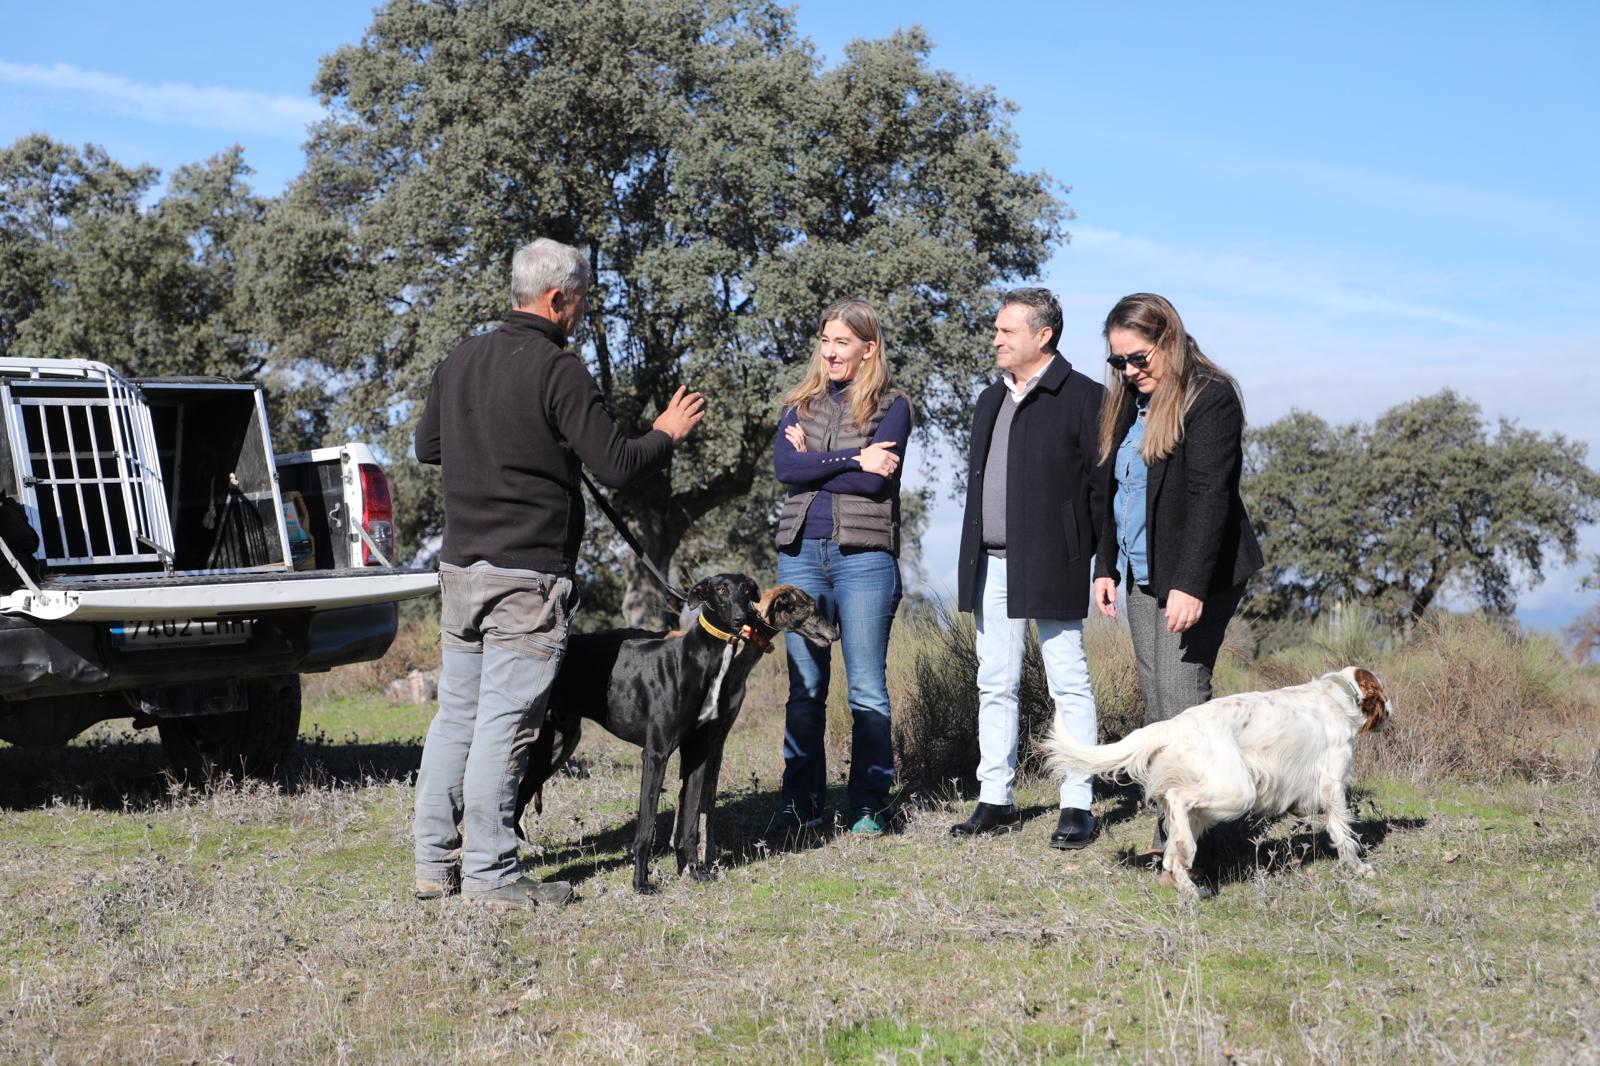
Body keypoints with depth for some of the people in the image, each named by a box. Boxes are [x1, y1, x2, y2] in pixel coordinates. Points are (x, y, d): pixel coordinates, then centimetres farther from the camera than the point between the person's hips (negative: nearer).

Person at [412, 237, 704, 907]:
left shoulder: (460, 361, 10)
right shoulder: (558, 370, -13)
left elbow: (426, 446, 23)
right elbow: (616, 466, -14)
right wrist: (667, 434, 5)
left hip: (460, 566, 8)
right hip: (527, 576, -7)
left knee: (455, 714, 13)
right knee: (503, 725, -4)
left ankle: (434, 863, 18)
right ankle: (490, 875, 0)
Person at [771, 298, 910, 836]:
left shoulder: (891, 405, 2)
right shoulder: (801, 403, 14)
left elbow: (876, 481, -13)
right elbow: (784, 465, -4)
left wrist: (812, 461, -4)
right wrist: (851, 460, -11)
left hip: (863, 555, -4)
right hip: (801, 553, 4)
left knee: (867, 689, -1)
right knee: (804, 686, 6)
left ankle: (870, 806, 6)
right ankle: (801, 803, 12)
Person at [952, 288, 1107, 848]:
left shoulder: (1083, 397, -6)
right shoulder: (990, 401, 17)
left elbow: (1100, 482, -9)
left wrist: (1093, 556, -13)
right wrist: (972, 559, 14)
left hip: (1051, 566, -7)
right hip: (992, 565, 7)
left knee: (1069, 686, 0)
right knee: (995, 686, 10)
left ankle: (1078, 806, 4)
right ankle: (995, 801, 17)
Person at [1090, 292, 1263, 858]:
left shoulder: (1210, 398, -12)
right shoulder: (1131, 403, 15)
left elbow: (1210, 496, -19)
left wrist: (1190, 584, -24)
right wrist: (1106, 567, 15)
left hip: (1195, 576, -8)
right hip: (1142, 576, 8)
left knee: (1181, 699, -13)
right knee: (1156, 706, 6)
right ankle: (1169, 836, 9)